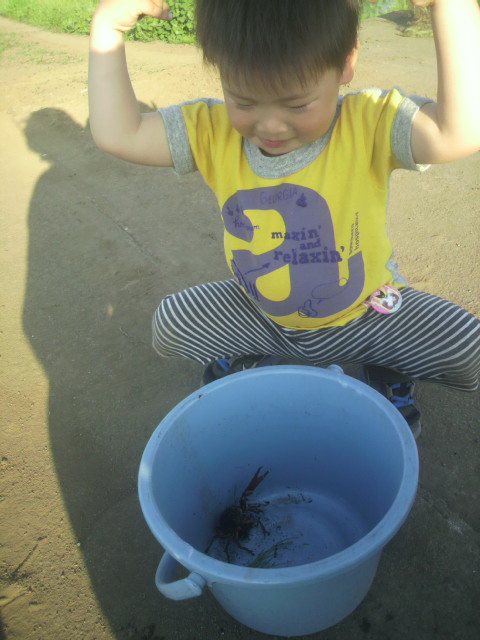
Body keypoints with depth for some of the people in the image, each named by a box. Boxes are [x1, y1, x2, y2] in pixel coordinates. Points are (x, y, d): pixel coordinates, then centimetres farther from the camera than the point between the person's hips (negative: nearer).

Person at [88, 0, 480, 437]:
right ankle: (248, 359, 21)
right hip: (257, 315, 3)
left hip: (364, 314, -2)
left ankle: (387, 369, 18)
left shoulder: (369, 124, -24)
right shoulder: (214, 131, -14)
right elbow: (117, 135, -17)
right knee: (170, 325, -8)